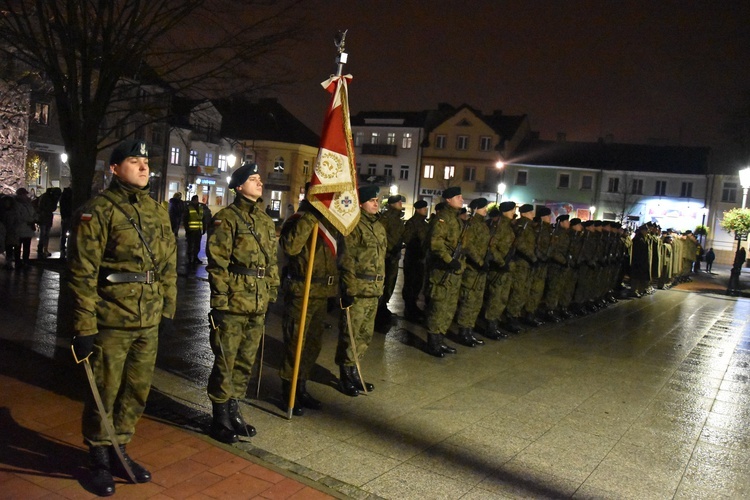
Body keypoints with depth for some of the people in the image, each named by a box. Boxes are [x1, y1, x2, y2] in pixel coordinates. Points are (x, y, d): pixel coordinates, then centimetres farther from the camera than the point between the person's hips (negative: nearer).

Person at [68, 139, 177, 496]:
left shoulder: (158, 212, 10)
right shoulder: (98, 211, -9)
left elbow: (168, 265, 15)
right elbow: (82, 274, -12)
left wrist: (168, 309, 13)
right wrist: (84, 328, -14)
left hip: (148, 323, 6)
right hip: (111, 322, -5)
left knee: (137, 393, 15)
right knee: (104, 394, 7)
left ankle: (119, 452, 33)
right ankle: (99, 459, 26)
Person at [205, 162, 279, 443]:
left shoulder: (266, 220, 14)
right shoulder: (226, 218, -7)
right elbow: (217, 263, -12)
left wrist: (272, 294, 15)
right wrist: (220, 301, -16)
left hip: (258, 305, 7)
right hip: (233, 304, -7)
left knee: (246, 362, 15)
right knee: (225, 363, 3)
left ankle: (233, 410, 30)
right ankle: (220, 418, 16)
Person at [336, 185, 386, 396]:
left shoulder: (379, 227, 17)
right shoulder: (353, 225, -10)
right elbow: (347, 260, -15)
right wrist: (348, 290, -18)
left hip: (374, 291, 8)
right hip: (357, 290, -8)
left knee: (365, 334, 15)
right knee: (350, 333, -1)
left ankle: (353, 372, 28)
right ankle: (346, 376, 12)